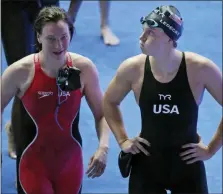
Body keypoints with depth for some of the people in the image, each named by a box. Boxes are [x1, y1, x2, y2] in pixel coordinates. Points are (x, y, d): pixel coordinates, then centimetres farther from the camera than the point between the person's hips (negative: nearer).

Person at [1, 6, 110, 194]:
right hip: (33, 163, -3)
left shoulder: (84, 68, -10)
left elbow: (102, 113, -1)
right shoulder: (20, 72, -16)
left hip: (71, 161, 3)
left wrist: (103, 147, -16)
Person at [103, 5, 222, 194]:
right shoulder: (132, 69, -13)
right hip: (146, 164, 1)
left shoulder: (200, 69, -19)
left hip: (188, 166, -1)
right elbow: (109, 102, 8)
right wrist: (123, 140, 2)